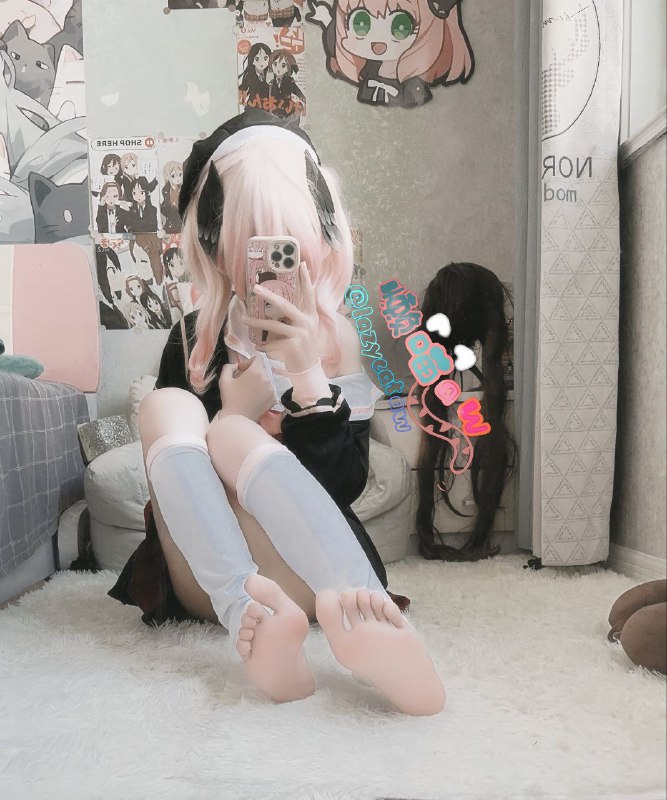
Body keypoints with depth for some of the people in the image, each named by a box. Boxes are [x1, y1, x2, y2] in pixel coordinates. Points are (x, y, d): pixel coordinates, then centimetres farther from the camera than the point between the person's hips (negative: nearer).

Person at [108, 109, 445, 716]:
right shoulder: (194, 339, 9)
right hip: (207, 575, 2)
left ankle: (353, 610, -56)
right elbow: (172, 467, 6)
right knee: (167, 406, -21)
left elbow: (347, 483, -7)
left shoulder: (339, 341, 4)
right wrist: (235, 409, -11)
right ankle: (248, 616, -46)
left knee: (231, 437, -29)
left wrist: (308, 370, -19)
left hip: (303, 570, -2)